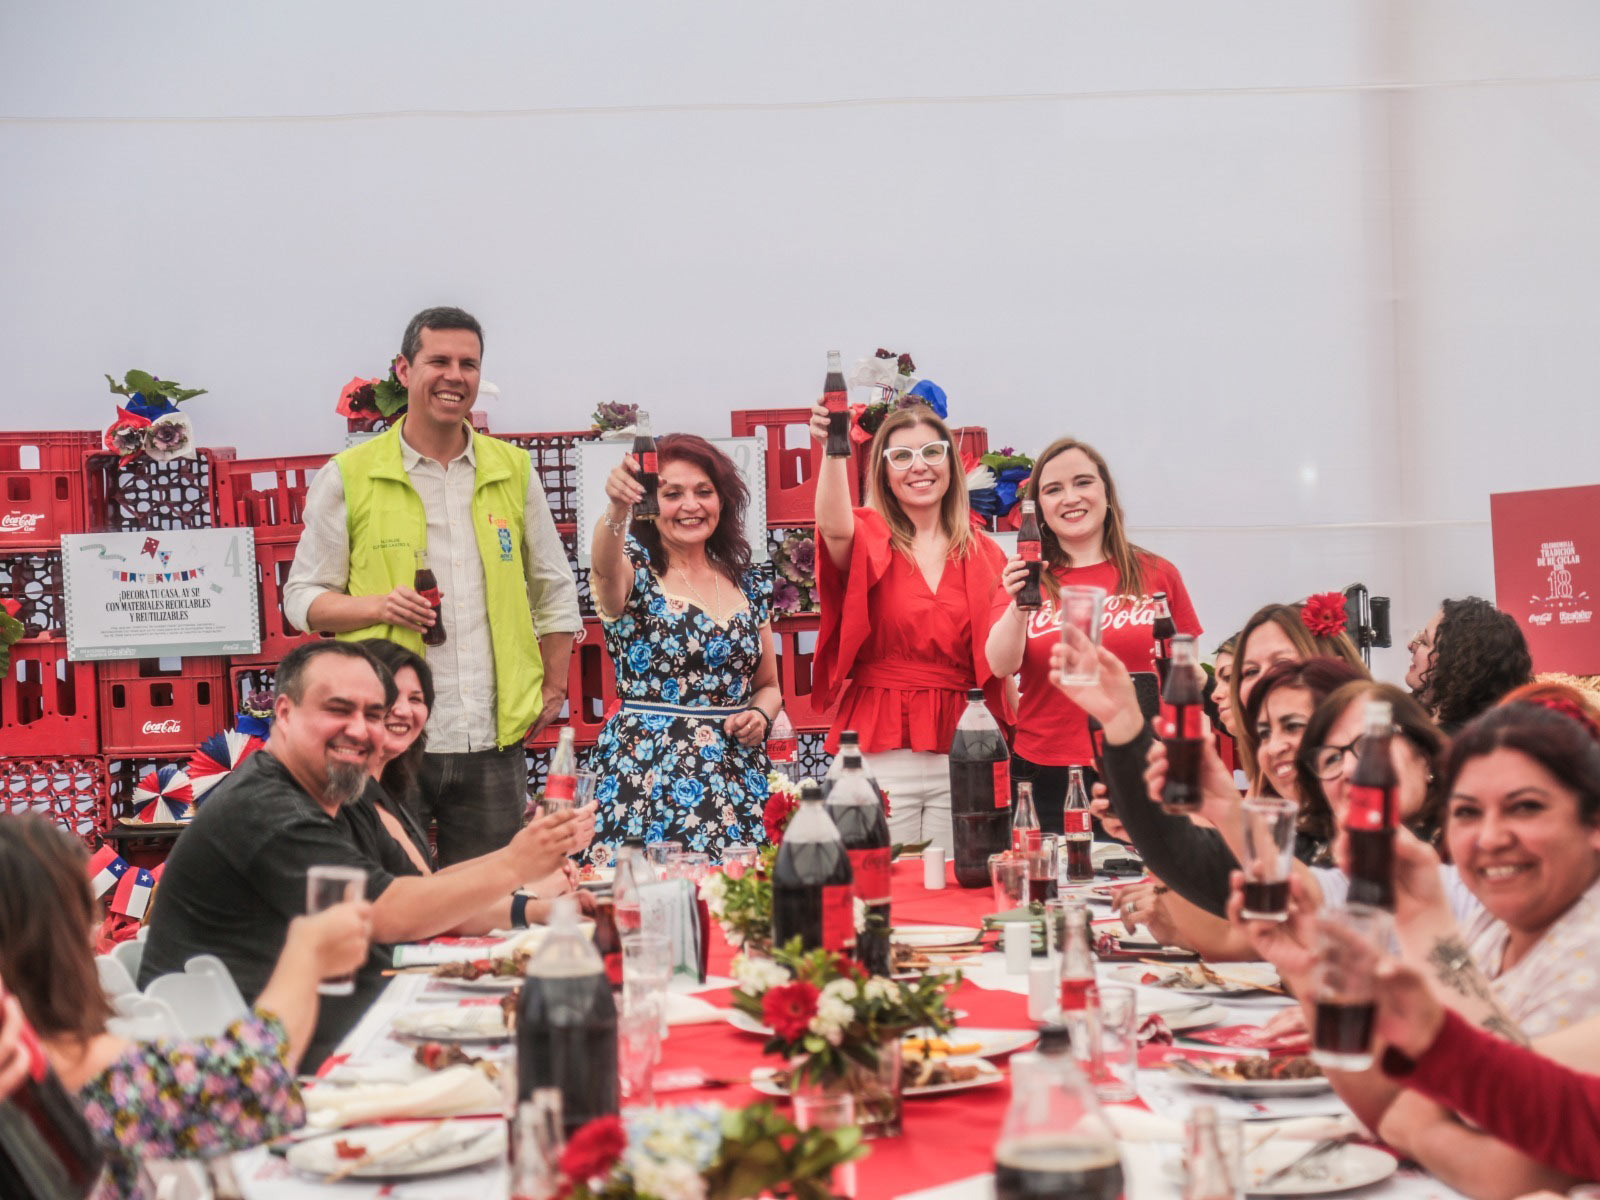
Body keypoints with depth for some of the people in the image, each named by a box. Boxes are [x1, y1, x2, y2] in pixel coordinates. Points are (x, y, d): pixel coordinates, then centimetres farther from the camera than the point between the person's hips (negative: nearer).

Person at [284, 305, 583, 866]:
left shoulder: (513, 471, 10)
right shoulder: (348, 477, 2)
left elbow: (554, 589, 20)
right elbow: (302, 597, 5)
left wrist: (553, 690, 11)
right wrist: (379, 606, -13)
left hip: (493, 743, 3)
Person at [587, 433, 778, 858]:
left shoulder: (749, 585, 12)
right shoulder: (634, 572, -1)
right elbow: (605, 567, -27)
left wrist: (760, 716, -2)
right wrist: (617, 509, -47)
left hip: (736, 776, 4)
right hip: (649, 773, -4)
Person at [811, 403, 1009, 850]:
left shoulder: (981, 554, 10)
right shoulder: (869, 537, 0)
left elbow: (999, 663, 14)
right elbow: (835, 528, -26)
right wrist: (833, 449, -40)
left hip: (958, 753, 3)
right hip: (878, 751, -3)